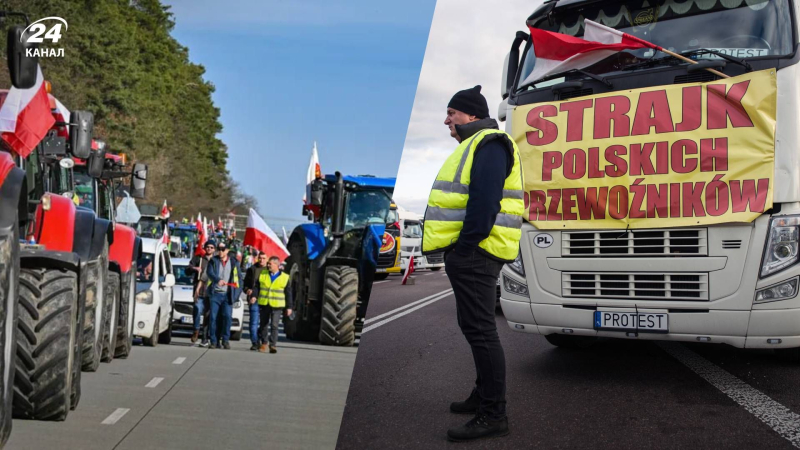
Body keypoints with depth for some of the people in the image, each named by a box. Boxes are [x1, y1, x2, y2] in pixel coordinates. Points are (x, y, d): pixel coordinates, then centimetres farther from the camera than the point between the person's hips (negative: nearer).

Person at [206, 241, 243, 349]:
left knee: (227, 317, -10)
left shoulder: (234, 263, 11)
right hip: (215, 294, 0)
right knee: (213, 318, -2)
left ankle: (225, 340, -2)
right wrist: (218, 280, -28)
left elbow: (239, 278, 13)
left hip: (227, 295, 0)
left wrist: (238, 292, 3)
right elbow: (210, 272, -9)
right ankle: (214, 341, 4)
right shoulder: (213, 261, 9)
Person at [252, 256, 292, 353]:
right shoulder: (262, 274, 7)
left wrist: (289, 307, 2)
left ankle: (273, 344, -7)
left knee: (274, 325, -11)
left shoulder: (285, 277, 1)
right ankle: (264, 343, 24)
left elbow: (288, 293, 4)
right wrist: (254, 295, -10)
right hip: (263, 304, 3)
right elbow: (257, 286, 8)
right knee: (263, 324, 11)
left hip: (276, 305, -3)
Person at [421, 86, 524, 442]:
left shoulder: (488, 145, -11)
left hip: (474, 252, -11)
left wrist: (465, 247, -24)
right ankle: (483, 395, 30)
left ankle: (493, 414, -9)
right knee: (474, 326, 18)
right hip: (469, 253, 11)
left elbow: (485, 201, -23)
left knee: (479, 329, -11)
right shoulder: (474, 146, 23)